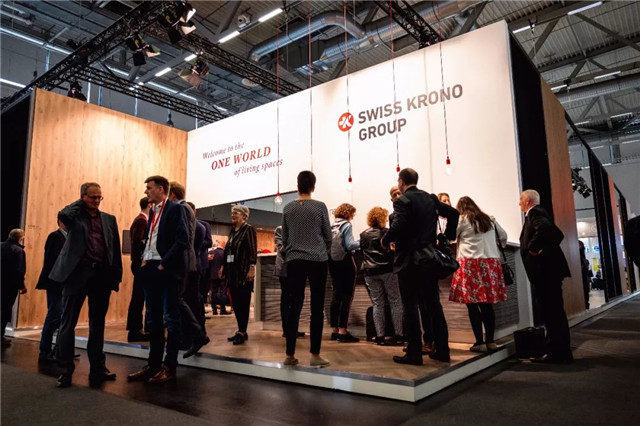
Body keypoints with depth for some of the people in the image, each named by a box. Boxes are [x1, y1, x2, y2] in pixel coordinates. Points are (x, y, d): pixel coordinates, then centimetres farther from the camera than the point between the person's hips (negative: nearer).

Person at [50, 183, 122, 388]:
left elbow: (116, 248, 11)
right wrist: (80, 203, 0)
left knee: (98, 323, 10)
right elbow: (62, 215, -18)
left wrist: (117, 275, 4)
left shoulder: (109, 219, 15)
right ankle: (66, 370, 8)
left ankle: (98, 368, 18)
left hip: (102, 274, 3)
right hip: (78, 272, -2)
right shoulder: (75, 215, 8)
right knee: (68, 322, -1)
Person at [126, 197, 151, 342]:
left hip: (141, 263, 10)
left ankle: (136, 329, 19)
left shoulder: (141, 220, 17)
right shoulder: (141, 221, -12)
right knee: (139, 297, -5)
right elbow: (138, 241, -23)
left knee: (139, 297, 12)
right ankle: (135, 330, 2)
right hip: (141, 263, -10)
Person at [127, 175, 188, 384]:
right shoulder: (153, 211, 18)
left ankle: (169, 367, 9)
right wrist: (144, 259, 7)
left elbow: (182, 240, -16)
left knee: (170, 319, 0)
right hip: (150, 269, 8)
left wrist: (164, 264, -16)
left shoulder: (175, 208, -7)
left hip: (167, 270, -8)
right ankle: (153, 364, 21)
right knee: (154, 319, 12)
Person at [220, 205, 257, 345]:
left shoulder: (248, 229, -6)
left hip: (243, 271, -8)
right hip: (232, 271, 8)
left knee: (243, 302, -2)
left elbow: (253, 250, -14)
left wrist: (252, 268, -22)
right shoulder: (232, 231, 15)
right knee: (235, 302, 10)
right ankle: (241, 331, 19)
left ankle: (242, 332, 6)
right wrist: (223, 266, 17)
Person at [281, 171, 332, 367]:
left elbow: (284, 237, 10)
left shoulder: (288, 208, 4)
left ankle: (290, 354, 11)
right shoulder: (320, 206, -3)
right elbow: (328, 236, 2)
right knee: (317, 307, 2)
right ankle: (315, 354, 4)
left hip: (294, 261, 3)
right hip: (317, 260, -3)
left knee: (294, 307, 7)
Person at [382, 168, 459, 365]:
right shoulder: (430, 198, 11)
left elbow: (398, 225, -24)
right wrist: (447, 236, 18)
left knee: (410, 307, 0)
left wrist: (385, 241, -8)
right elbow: (453, 213, 14)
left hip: (408, 260, -7)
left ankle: (414, 353, 5)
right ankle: (442, 350, 19)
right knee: (433, 304, 13)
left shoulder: (402, 201, -10)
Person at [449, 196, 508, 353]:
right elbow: (503, 236, 24)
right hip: (490, 262, 5)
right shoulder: (489, 219, 15)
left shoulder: (461, 220, 2)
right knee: (487, 304, 9)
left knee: (473, 305, 0)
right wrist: (496, 248, 38)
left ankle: (480, 342, 1)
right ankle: (490, 341, 12)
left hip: (470, 263, -5)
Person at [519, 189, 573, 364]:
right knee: (555, 312, 14)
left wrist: (533, 248, -20)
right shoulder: (538, 213, 19)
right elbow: (557, 234, 22)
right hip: (549, 270, 10)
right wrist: (545, 248, 11)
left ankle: (557, 354, 2)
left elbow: (545, 228, -31)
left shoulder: (534, 213, -10)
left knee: (551, 312, -5)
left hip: (545, 270, -10)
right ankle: (563, 352, 22)